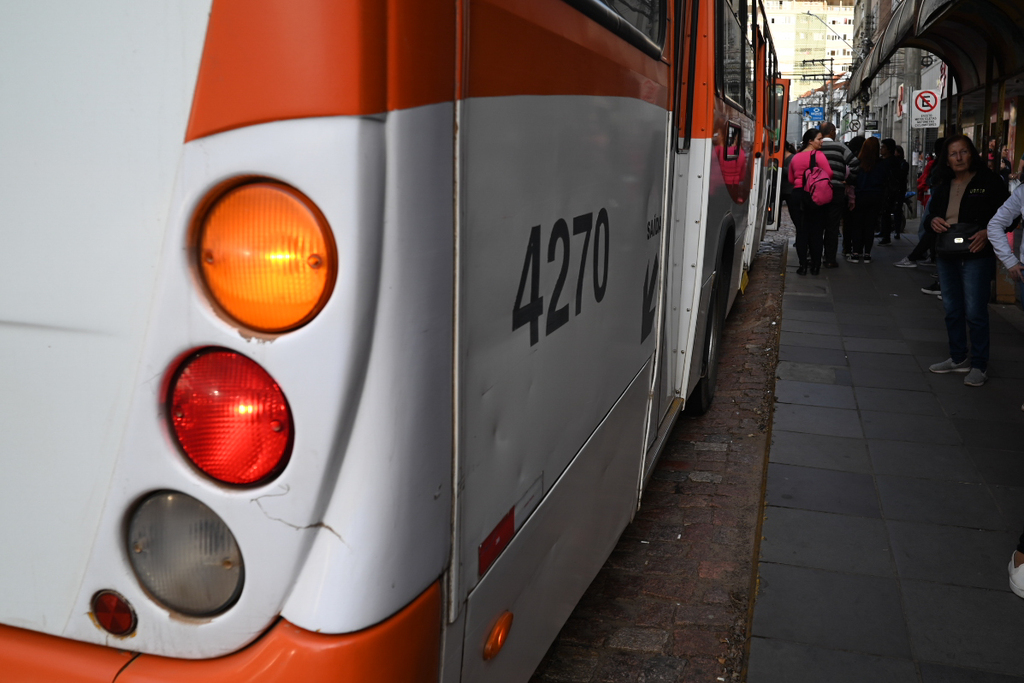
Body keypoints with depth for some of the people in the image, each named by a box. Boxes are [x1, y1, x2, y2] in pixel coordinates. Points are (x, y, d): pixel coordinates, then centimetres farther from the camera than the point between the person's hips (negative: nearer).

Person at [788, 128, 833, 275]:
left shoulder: (795, 157, 8)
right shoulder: (818, 155, -8)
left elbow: (791, 179, 13)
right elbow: (829, 174, -13)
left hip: (798, 193, 4)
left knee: (801, 231, 6)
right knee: (816, 231, 4)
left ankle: (803, 265, 3)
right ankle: (815, 266, 6)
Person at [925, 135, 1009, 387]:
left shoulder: (989, 181, -6)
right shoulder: (943, 184, 10)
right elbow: (932, 213, 18)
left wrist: (987, 232, -22)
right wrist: (933, 221, -5)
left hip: (976, 255, -6)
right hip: (947, 255, 6)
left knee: (975, 312, -4)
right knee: (952, 310, 14)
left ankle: (979, 365, 6)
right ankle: (958, 358, 27)